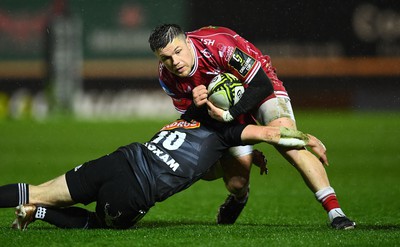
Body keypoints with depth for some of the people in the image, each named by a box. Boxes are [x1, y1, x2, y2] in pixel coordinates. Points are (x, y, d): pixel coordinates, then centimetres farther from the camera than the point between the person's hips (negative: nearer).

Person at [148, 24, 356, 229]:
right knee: (236, 184, -3)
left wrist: (229, 114, -39)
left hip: (263, 89, -4)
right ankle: (238, 198, 38)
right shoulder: (167, 77, -19)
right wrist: (196, 104, -27)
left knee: (288, 144, -29)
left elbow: (262, 85, -31)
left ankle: (335, 211, -27)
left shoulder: (217, 45, -36)